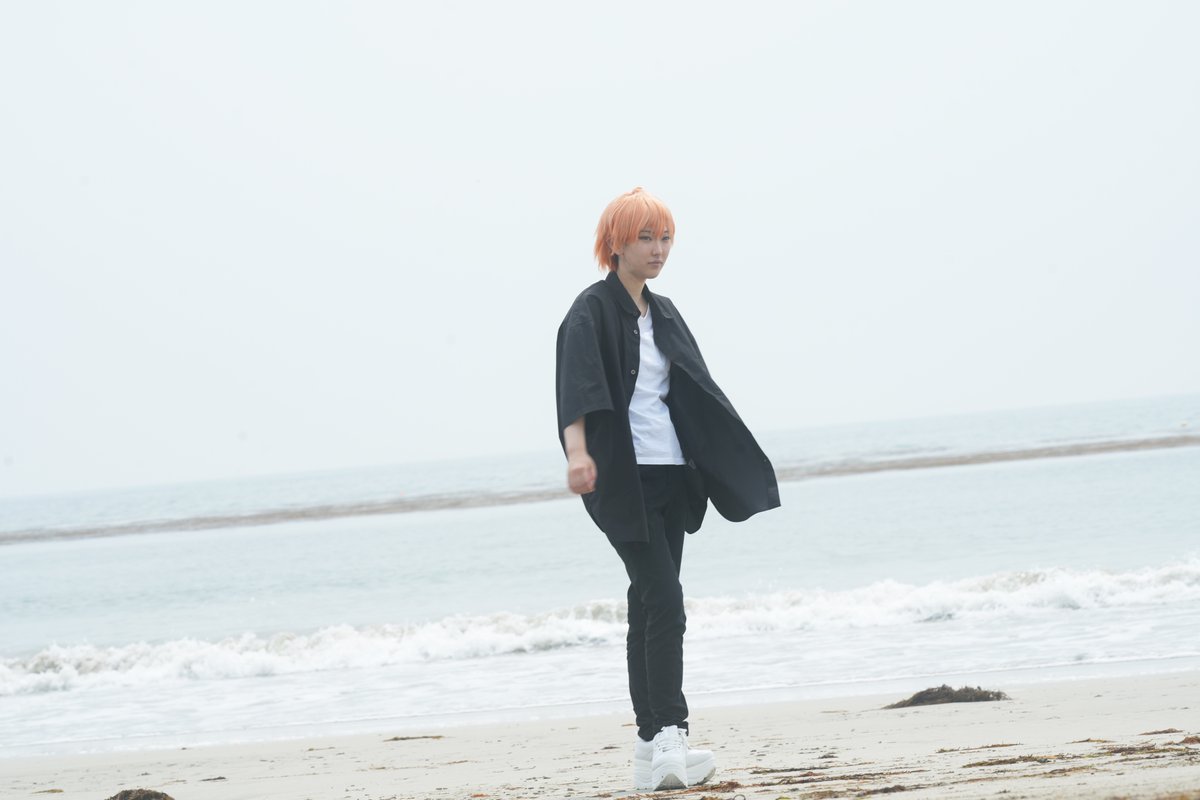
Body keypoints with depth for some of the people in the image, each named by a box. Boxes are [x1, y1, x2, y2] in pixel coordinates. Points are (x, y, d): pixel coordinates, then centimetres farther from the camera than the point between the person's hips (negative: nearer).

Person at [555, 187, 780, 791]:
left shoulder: (663, 313, 16)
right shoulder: (592, 311, -7)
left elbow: (696, 390, 23)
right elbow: (577, 383, -22)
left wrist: (735, 464, 25)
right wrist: (578, 451, -38)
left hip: (670, 476, 7)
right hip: (623, 479, -7)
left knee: (650, 608, 7)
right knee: (664, 603, -18)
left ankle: (650, 753, 9)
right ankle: (670, 741, -24)